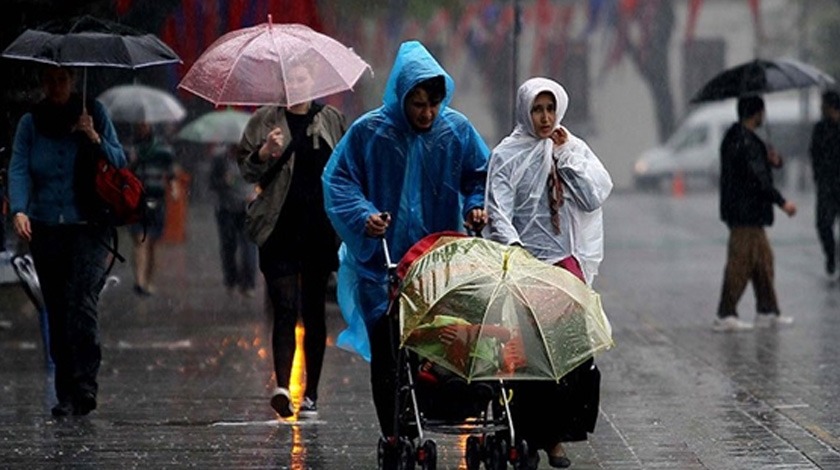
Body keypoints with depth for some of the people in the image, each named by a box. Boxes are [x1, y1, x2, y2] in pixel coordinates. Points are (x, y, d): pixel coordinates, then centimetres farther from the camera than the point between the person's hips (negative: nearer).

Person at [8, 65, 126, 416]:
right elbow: (18, 169, -2)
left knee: (82, 302, -19)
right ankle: (65, 394, 7)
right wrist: (19, 210, -19)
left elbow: (120, 164, 5)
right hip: (45, 229, 2)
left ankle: (85, 385, -22)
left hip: (88, 230, -2)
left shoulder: (94, 115, 5)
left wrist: (95, 139, -12)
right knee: (57, 311, 3)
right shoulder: (30, 123, 8)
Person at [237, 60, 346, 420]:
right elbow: (246, 169, 6)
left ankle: (310, 394, 10)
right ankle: (282, 386, -22)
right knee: (284, 309, -12)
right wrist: (266, 152, -14)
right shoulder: (265, 121, 8)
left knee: (314, 311, 5)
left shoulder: (331, 120, 12)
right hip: (280, 229, -2)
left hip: (320, 228, 2)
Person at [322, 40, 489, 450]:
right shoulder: (369, 132, -7)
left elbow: (481, 175, 13)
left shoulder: (457, 130, 1)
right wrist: (362, 216, -17)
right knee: (388, 353, 0)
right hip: (382, 262, -2)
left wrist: (477, 206, -6)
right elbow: (338, 180, -2)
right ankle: (394, 438, 7)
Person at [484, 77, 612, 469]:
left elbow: (594, 198, 1)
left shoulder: (575, 149, 14)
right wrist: (512, 245, -22)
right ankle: (528, 436, -4)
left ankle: (555, 435, -1)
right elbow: (498, 211, -5)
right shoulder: (507, 155, 4)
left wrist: (566, 154, -1)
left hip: (565, 259, 2)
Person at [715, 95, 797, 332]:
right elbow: (758, 179, -22)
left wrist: (773, 160, 1)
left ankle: (767, 311, 21)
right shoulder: (745, 142, -18)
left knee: (763, 259, 15)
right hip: (745, 213, -11)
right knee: (740, 264, -7)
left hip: (749, 214, 11)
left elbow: (758, 169, 23)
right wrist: (782, 202, -15)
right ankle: (725, 316, -4)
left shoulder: (735, 137, 15)